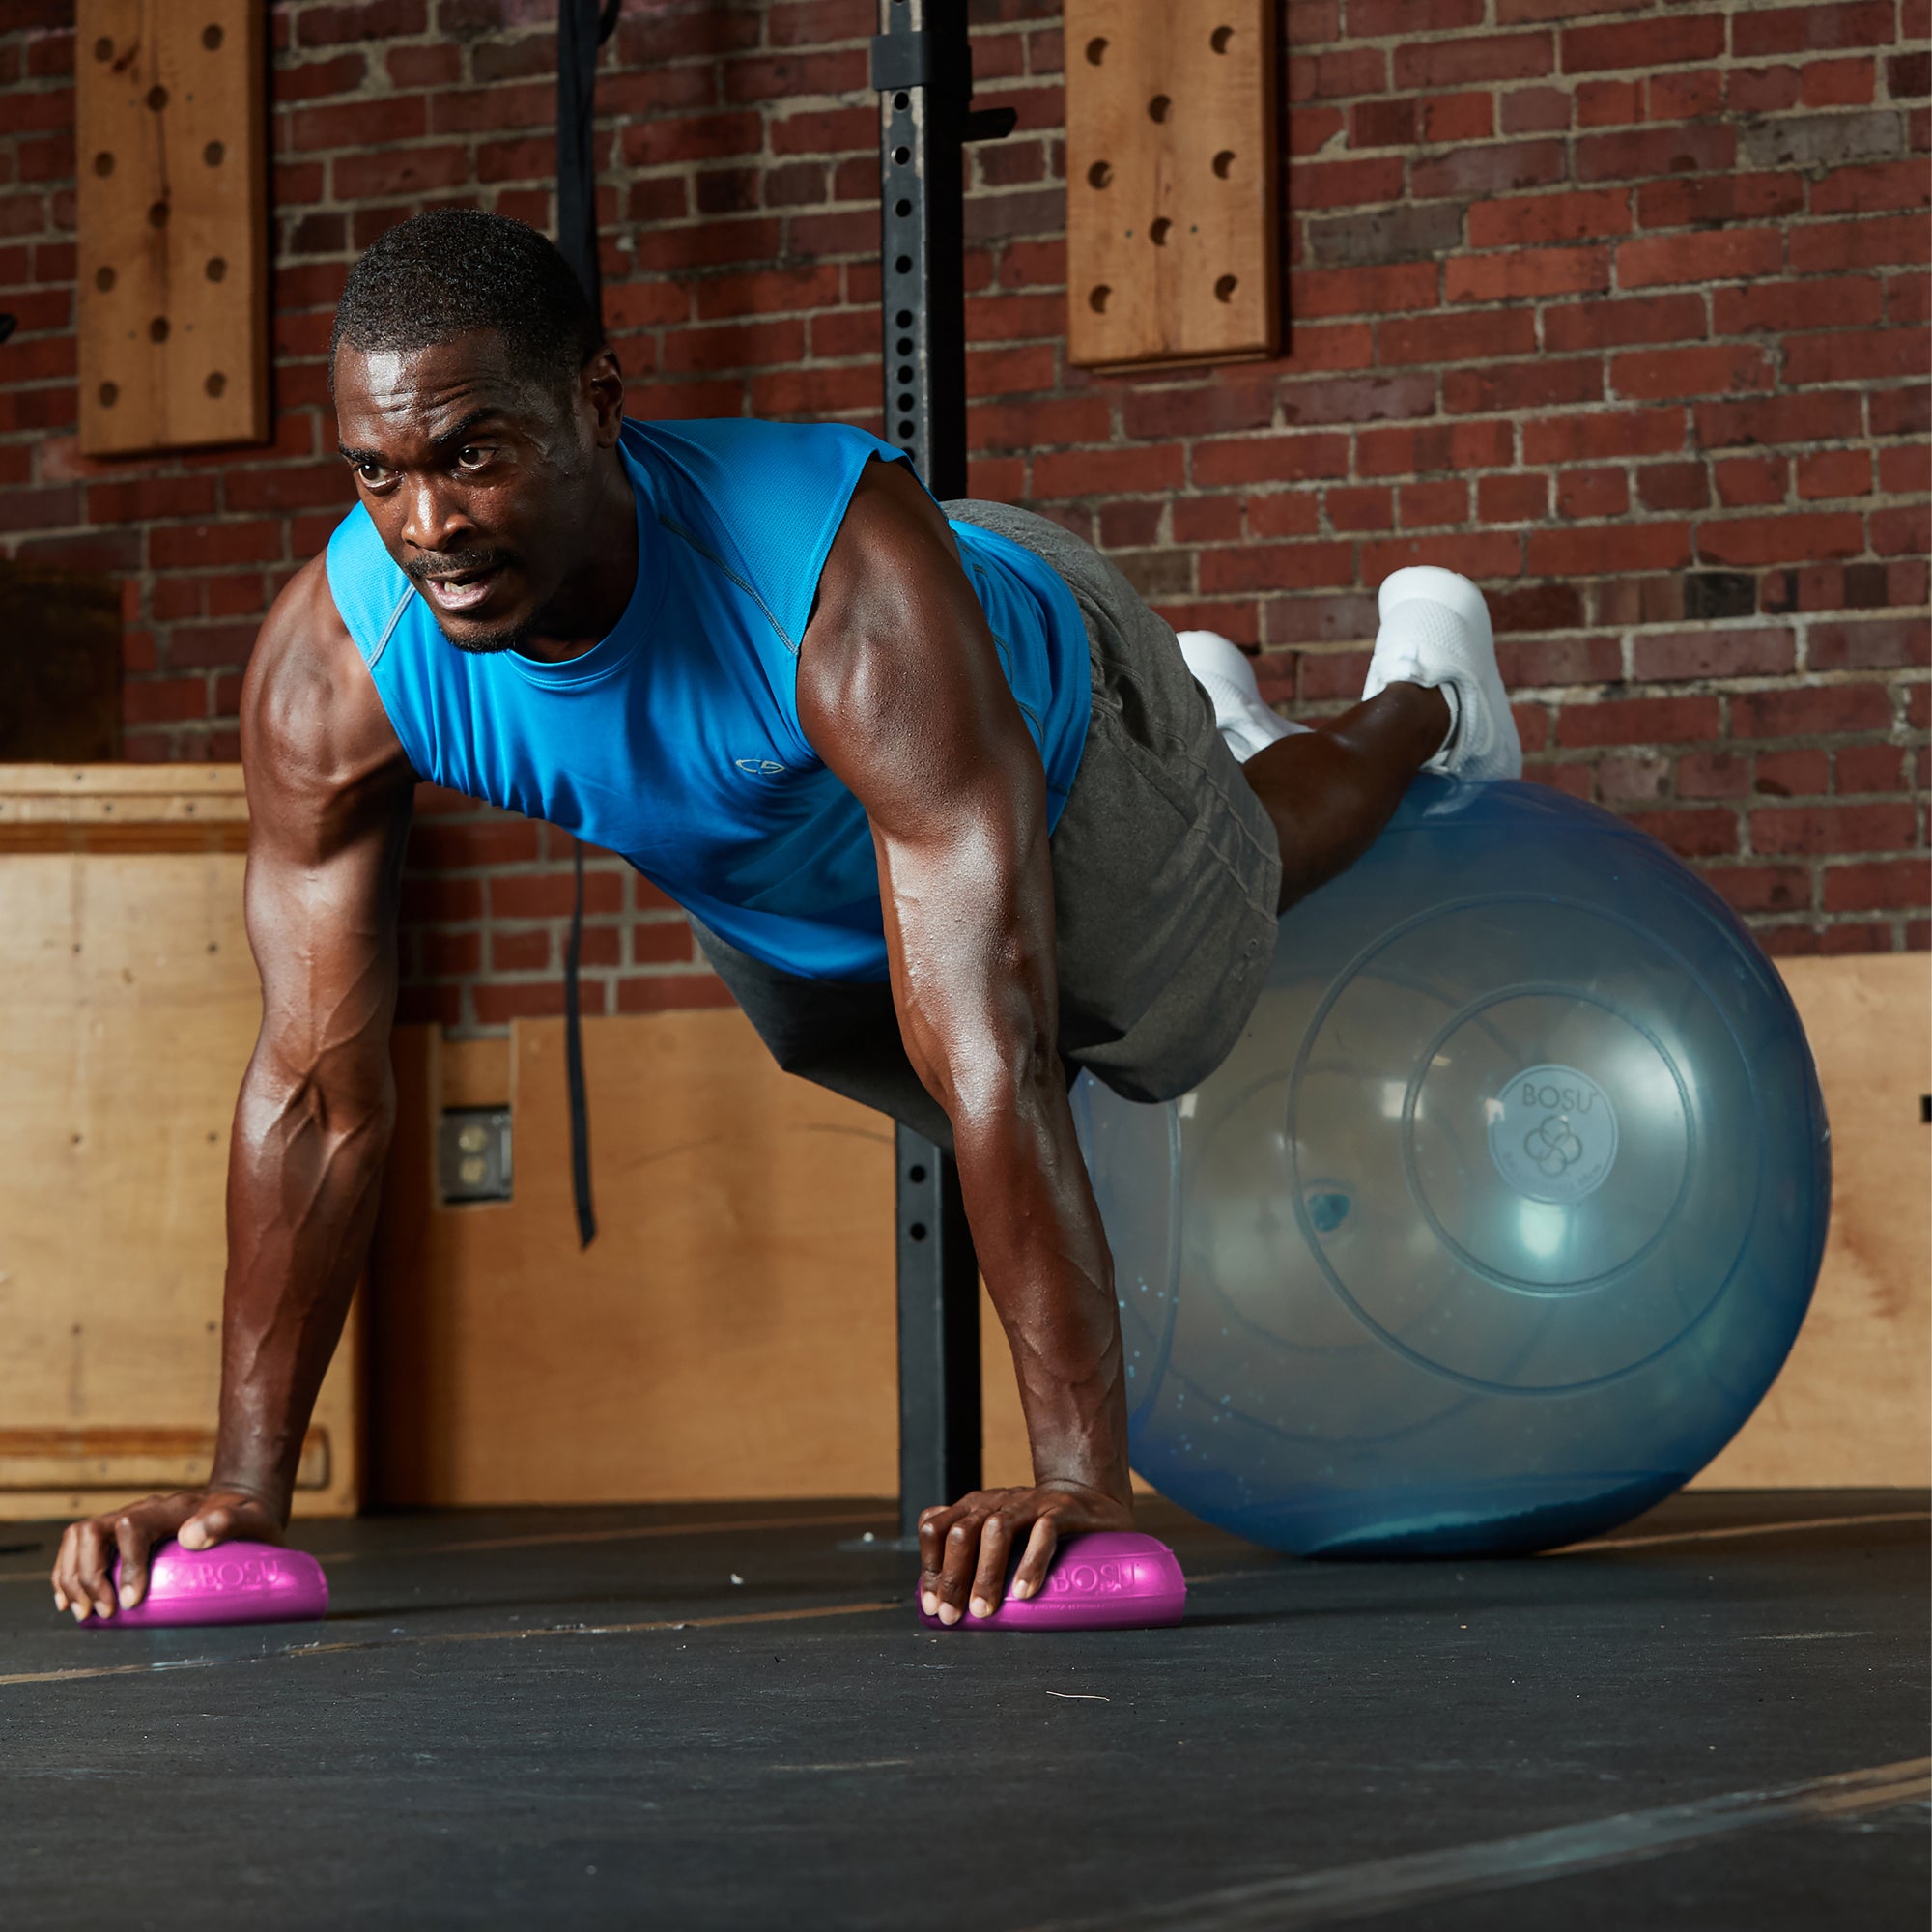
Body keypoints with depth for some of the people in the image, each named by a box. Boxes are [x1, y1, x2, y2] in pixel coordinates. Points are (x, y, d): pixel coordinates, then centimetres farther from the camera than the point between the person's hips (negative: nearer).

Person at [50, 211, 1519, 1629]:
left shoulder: (845, 574, -51)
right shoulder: (330, 662, -39)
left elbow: (991, 1056, -53)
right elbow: (320, 1085, -29)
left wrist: (1082, 1474, -57)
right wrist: (244, 1484, -31)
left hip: (1049, 742, -4)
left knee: (1189, 1007, 27)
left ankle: (1422, 689, 58)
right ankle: (1212, 706, 61)